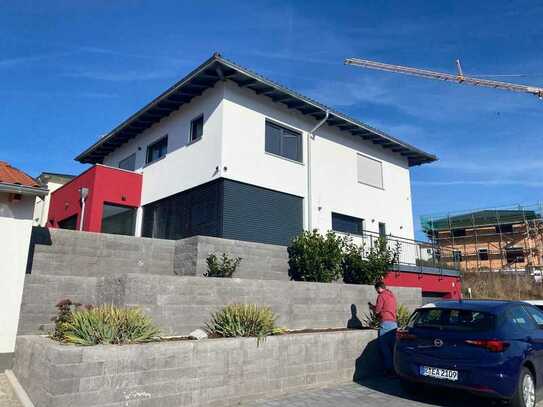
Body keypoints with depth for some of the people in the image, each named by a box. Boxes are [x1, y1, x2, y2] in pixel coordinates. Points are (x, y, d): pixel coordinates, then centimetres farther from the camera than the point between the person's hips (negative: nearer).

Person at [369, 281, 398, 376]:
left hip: (386, 323, -8)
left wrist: (372, 307, 12)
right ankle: (395, 368, 12)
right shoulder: (392, 295, 18)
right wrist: (375, 306, 25)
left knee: (384, 347, -3)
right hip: (394, 323, 8)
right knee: (393, 346, 10)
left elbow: (377, 311, -8)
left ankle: (389, 369, -4)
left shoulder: (381, 296, -7)